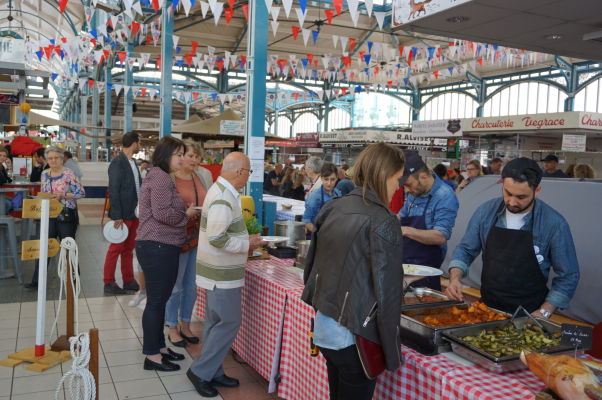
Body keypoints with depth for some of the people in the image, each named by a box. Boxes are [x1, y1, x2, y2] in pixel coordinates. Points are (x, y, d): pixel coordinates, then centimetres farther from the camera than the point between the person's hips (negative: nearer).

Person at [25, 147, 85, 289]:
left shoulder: (68, 174, -9)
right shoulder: (44, 174, 9)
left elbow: (81, 193, -11)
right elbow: (42, 193, 19)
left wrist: (63, 195, -20)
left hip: (66, 215, -5)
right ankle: (37, 281, 10)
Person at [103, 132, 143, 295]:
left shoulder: (132, 162, 11)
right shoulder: (117, 163, -14)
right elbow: (113, 191, -17)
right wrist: (117, 216, -19)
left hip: (134, 213, 8)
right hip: (123, 214, -8)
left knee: (129, 249, 14)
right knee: (116, 248, 2)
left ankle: (128, 281, 23)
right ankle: (109, 283, 13)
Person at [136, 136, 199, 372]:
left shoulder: (162, 177, 18)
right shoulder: (160, 177, -15)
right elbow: (162, 213, -23)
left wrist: (186, 212, 9)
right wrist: (186, 214, -9)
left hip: (163, 246, 11)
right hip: (157, 247, -11)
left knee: (160, 300, 17)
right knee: (156, 301, -1)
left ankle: (159, 346, 29)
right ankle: (152, 356, 10)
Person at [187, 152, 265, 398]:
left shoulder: (221, 190, 10)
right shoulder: (223, 198, -23)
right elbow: (218, 239, -27)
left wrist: (244, 241, 13)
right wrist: (248, 244, -16)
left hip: (218, 271, 10)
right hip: (222, 274, -10)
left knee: (216, 323, 16)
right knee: (229, 323, -1)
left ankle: (212, 373, 27)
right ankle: (200, 371, 10)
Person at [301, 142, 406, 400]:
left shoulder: (331, 208, 2)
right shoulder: (383, 222, -17)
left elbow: (311, 265, 10)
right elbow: (387, 293, -18)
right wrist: (392, 354, -10)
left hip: (323, 328, 7)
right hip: (353, 338, -7)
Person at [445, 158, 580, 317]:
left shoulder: (555, 224, -11)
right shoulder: (485, 211, -2)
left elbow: (568, 277, -4)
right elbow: (466, 250, 6)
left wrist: (544, 313, -10)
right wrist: (455, 278, -10)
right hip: (487, 307, 2)